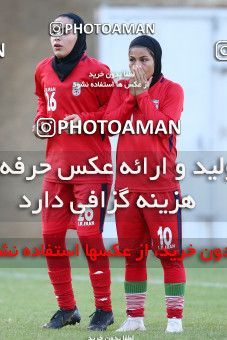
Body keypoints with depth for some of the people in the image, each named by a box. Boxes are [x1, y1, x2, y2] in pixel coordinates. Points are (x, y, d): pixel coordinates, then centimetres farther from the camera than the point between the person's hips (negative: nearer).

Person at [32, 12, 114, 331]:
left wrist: (84, 120, -15)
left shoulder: (96, 71, -8)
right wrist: (41, 121, 8)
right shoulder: (43, 71, 10)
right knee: (51, 236, 5)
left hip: (91, 163, -6)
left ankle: (104, 309, 4)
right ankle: (66, 308, 18)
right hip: (57, 163, 6)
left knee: (89, 234, -8)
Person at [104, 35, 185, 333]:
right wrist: (132, 96, -10)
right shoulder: (122, 89, 11)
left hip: (161, 182, -4)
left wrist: (143, 95, -14)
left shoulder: (171, 90, -1)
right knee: (132, 254, 9)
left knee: (169, 252, -5)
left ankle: (175, 318, -1)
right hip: (126, 182, 4)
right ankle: (135, 317, 17)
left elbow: (165, 126, -16)